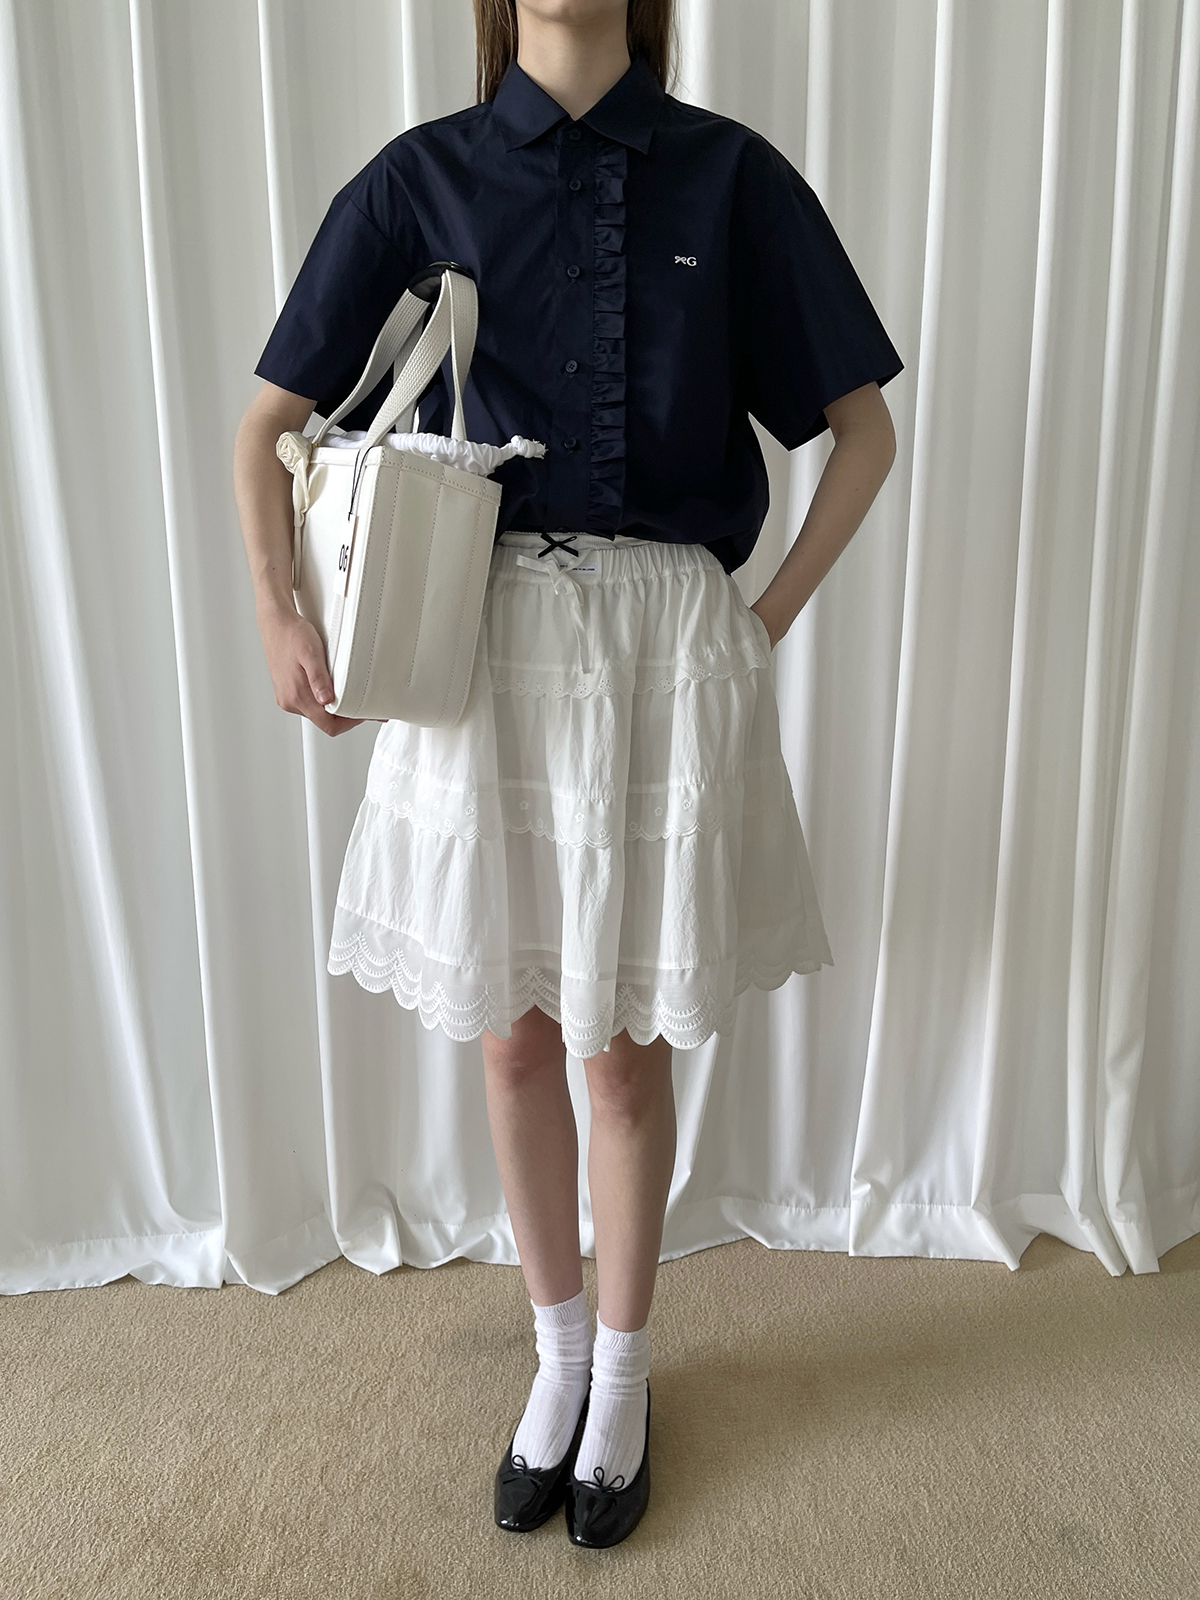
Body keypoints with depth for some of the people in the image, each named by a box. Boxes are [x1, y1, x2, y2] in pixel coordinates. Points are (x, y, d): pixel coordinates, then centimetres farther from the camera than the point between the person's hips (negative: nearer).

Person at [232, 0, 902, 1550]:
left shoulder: (730, 174, 5)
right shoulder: (419, 178, 7)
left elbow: (862, 430, 9)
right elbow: (270, 420, 9)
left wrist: (769, 620, 0)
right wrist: (281, 619, -4)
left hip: (668, 648, -1)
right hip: (486, 645, 1)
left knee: (627, 1046, 8)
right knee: (515, 1036, 10)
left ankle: (622, 1371, 32)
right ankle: (558, 1351, 35)